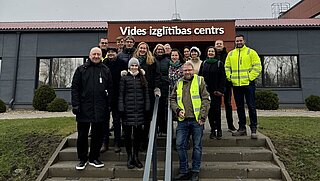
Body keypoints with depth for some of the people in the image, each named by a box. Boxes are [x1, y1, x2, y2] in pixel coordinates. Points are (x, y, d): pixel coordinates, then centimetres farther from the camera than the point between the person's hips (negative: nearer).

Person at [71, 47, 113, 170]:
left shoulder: (106, 70, 9)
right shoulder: (81, 69, 6)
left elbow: (110, 89, 8)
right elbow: (75, 88, 2)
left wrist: (108, 105, 2)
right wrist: (75, 105, -8)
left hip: (100, 109, 1)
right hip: (84, 108, -1)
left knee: (98, 135, 8)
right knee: (82, 135, 7)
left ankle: (94, 158, 23)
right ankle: (82, 159, 22)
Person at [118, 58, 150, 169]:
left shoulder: (142, 78, 11)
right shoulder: (124, 78, 3)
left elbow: (146, 94, 10)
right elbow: (121, 94, 1)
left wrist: (147, 107, 2)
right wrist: (121, 108, -7)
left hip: (140, 110, 2)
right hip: (128, 110, -2)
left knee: (138, 134, 8)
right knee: (128, 134, 4)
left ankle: (136, 156, 22)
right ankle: (129, 157, 17)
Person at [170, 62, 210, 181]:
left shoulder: (200, 81, 1)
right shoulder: (178, 83, 12)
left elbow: (206, 99, -3)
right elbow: (172, 99, 16)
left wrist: (202, 116, -10)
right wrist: (177, 110, -2)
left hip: (196, 120, -3)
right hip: (183, 120, 4)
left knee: (197, 146, 6)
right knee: (180, 145, 4)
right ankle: (184, 171, 19)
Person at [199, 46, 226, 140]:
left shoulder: (219, 63, 3)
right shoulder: (204, 64, 13)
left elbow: (222, 78, -2)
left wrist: (220, 90, -10)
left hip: (216, 91, -3)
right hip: (206, 91, 3)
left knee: (217, 110, -5)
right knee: (209, 111, 4)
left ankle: (219, 130, 10)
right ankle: (213, 130, 15)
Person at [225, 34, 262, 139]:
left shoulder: (251, 52, 2)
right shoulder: (230, 54, 13)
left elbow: (257, 66, -4)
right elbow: (227, 67, 16)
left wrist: (250, 77, -12)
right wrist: (229, 77, 2)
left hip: (248, 84, -4)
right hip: (236, 84, 4)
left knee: (251, 106, -2)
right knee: (239, 107, 10)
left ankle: (253, 129, 6)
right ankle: (242, 128, 19)